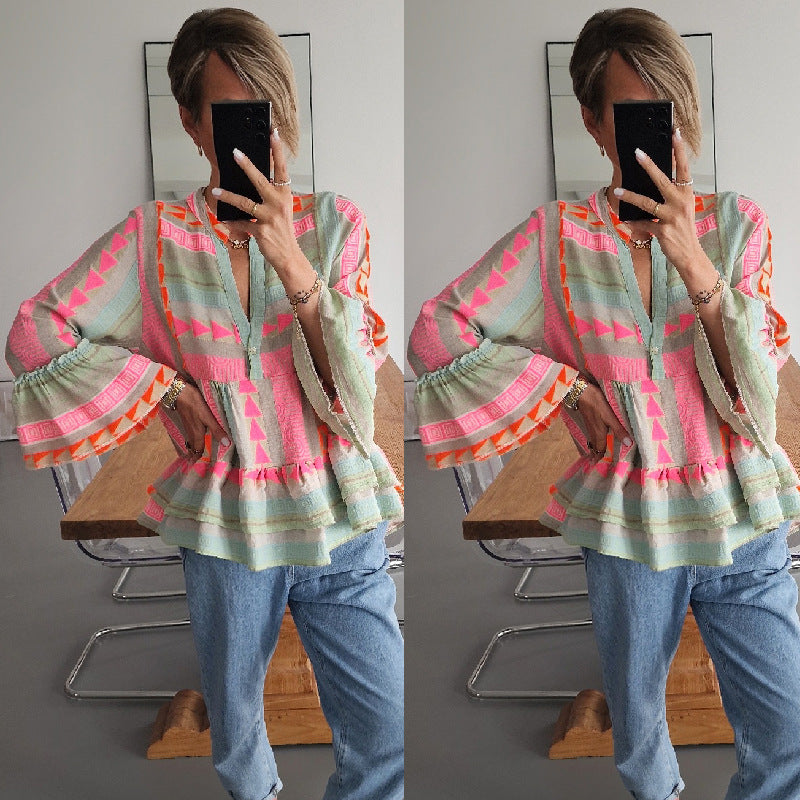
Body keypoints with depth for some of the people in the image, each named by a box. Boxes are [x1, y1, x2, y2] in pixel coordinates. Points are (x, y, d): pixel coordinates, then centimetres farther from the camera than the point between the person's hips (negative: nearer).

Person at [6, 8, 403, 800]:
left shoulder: (334, 223, -2)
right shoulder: (155, 236, -3)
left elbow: (351, 388, -9)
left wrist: (293, 266, -23)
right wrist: (165, 385, -8)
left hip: (338, 525, 0)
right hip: (225, 525, 0)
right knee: (235, 735, 16)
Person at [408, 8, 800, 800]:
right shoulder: (557, 237, -5)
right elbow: (438, 332, -7)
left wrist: (694, 266, -25)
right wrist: (568, 385, -10)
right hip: (629, 527, -1)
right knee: (638, 735, 15)